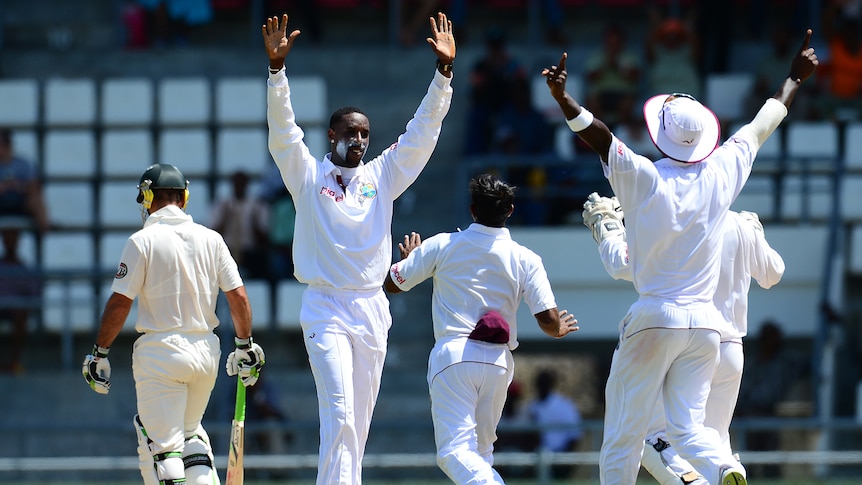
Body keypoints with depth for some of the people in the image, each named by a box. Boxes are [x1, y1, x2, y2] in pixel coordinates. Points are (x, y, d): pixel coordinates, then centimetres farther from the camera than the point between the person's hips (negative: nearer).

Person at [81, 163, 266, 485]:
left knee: (162, 446, -3)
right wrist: (245, 346, 15)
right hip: (206, 350, 5)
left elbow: (120, 303, -9)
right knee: (190, 431, 24)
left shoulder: (142, 241, -7)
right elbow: (238, 296, 4)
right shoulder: (210, 239, 5)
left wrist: (99, 352, -1)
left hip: (160, 352, -5)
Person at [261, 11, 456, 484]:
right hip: (326, 308, -4)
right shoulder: (308, 175, 3)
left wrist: (444, 69, -4)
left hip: (372, 309, 4)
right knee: (339, 412, -16)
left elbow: (422, 132, 5)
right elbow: (283, 130, -10)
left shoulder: (382, 176, 11)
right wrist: (276, 68, -23)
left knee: (359, 419, 6)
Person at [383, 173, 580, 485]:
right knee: (480, 449, 21)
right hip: (498, 362, 3)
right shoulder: (525, 259, 2)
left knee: (455, 450, -10)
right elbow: (548, 321, -3)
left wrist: (408, 259, 32)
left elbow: (392, 284, 10)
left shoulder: (441, 246, 1)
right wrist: (560, 329, 21)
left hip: (453, 355, -3)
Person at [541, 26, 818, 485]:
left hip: (654, 319, -4)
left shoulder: (644, 179, -9)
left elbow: (599, 136, -21)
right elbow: (763, 125, 16)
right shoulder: (721, 174, 2)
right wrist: (794, 79, 29)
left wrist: (562, 98, -28)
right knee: (688, 426, 4)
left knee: (623, 433, 5)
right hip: (706, 322, 4)